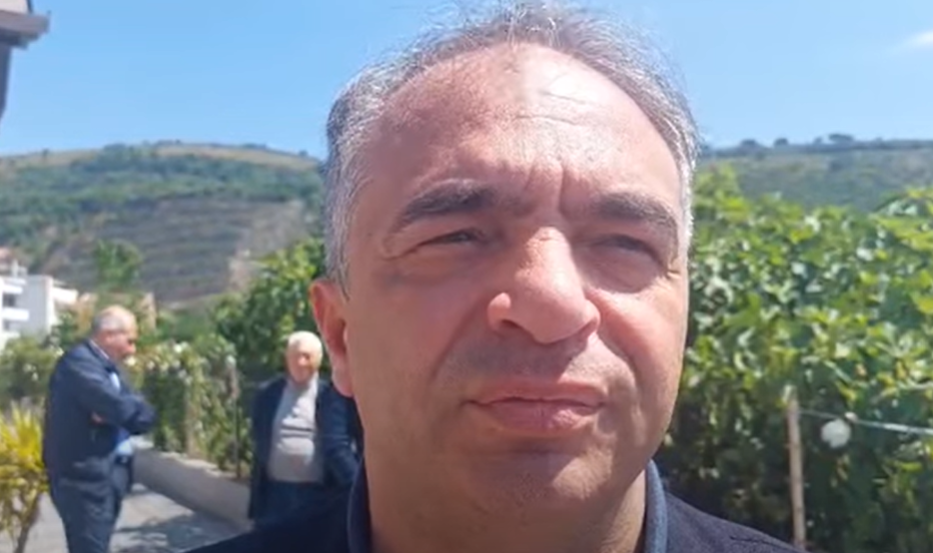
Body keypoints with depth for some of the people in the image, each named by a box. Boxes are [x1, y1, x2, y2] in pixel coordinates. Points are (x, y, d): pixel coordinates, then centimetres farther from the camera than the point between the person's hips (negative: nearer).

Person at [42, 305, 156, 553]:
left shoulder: (108, 366, 14)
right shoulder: (78, 362, -16)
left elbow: (139, 412, 7)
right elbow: (121, 408, -27)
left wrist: (121, 414, -14)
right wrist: (139, 409, -6)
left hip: (108, 476, 9)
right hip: (85, 480, -9)